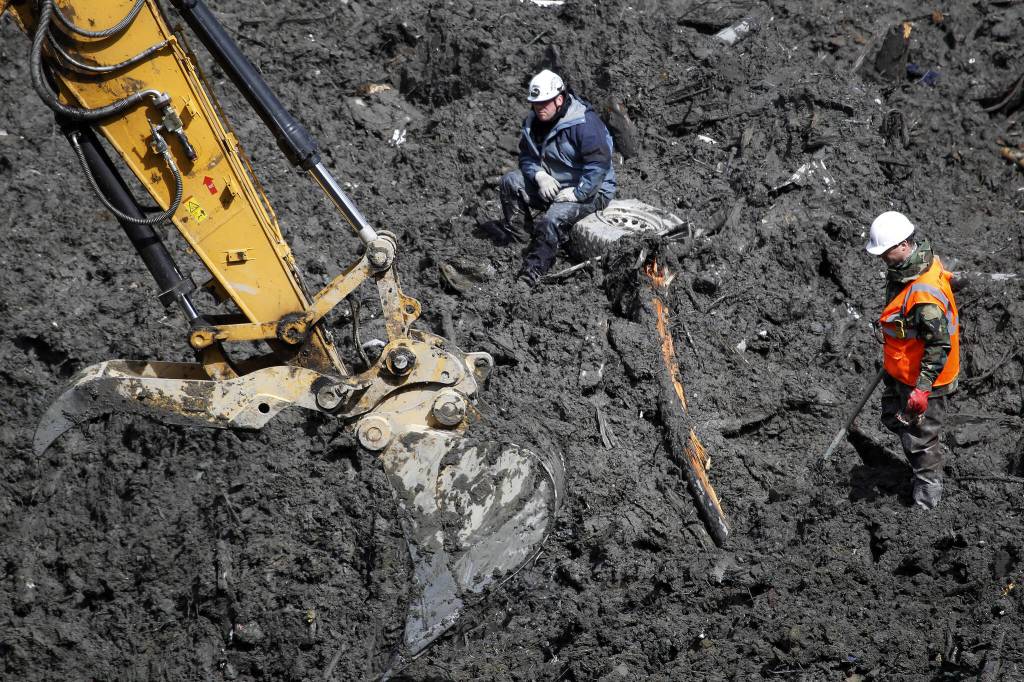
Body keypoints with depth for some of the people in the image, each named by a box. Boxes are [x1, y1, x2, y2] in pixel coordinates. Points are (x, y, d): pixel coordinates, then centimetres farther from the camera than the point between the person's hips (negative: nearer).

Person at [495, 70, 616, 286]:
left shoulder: (585, 122, -23)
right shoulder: (534, 121, 2)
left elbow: (599, 165, -27)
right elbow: (526, 156, 8)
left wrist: (576, 193, -27)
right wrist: (540, 176, -13)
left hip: (589, 190, -8)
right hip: (552, 184, 8)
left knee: (551, 219, -32)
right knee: (510, 182, -5)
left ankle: (530, 275, -30)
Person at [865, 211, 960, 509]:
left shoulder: (925, 294, -35)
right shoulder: (903, 268, -4)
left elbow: (939, 345, -29)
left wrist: (922, 388, -28)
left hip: (923, 379, -10)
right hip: (900, 370, 10)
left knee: (920, 439, 6)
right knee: (893, 418, 27)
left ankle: (927, 499, 25)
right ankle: (921, 469, 49)